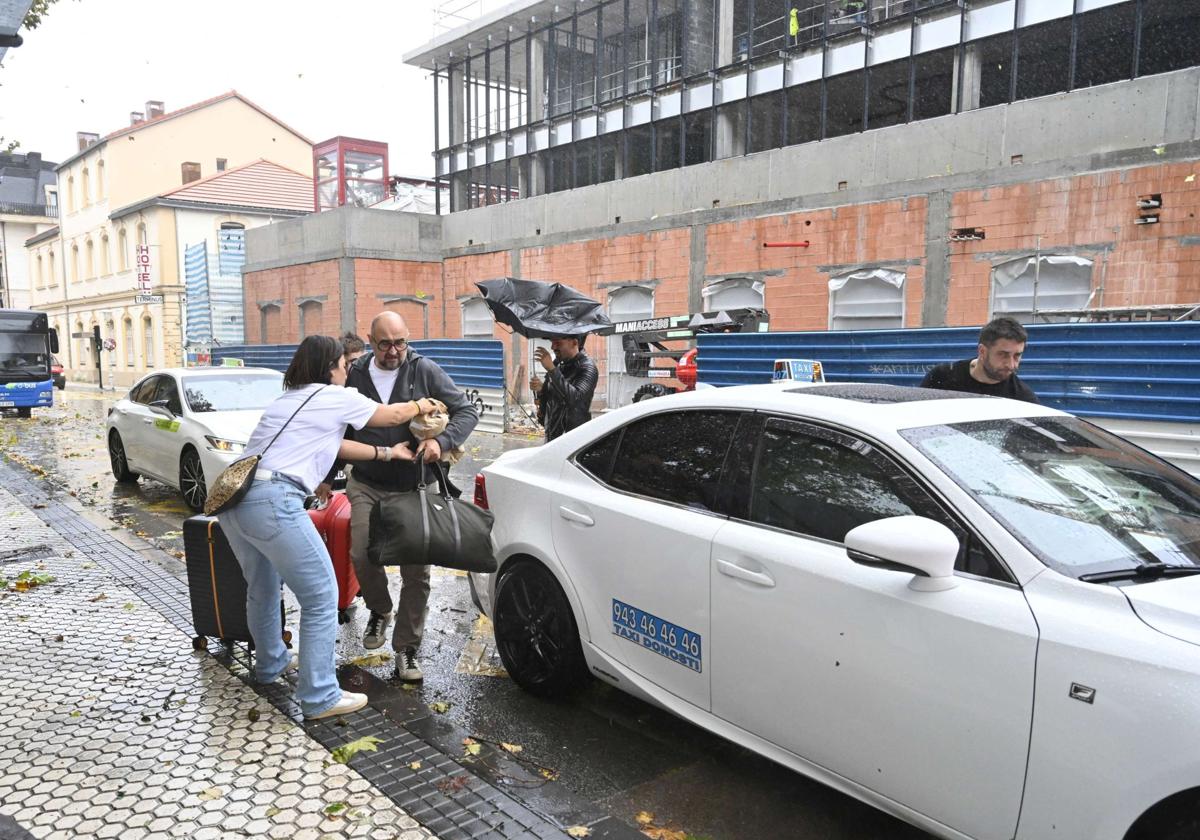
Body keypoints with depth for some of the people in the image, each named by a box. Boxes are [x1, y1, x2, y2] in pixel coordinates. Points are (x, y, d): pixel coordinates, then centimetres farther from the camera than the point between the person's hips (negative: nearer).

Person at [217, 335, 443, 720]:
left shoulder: (288, 398, 25)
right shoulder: (337, 398, 2)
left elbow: (335, 444, 30)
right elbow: (394, 416, 17)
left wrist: (387, 453, 35)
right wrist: (423, 405, 36)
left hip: (231, 497, 9)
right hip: (272, 503, -9)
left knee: (262, 587, 28)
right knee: (321, 599, 1)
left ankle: (270, 662, 48)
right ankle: (319, 698, 6)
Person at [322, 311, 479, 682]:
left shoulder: (425, 370, -6)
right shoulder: (356, 374, 3)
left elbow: (467, 411, -7)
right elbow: (343, 430, 14)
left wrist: (441, 440, -25)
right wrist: (327, 476, 16)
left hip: (414, 487, -2)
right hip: (366, 485, 2)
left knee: (416, 570, -2)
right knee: (361, 555, -10)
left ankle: (407, 650, 13)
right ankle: (380, 611, 23)